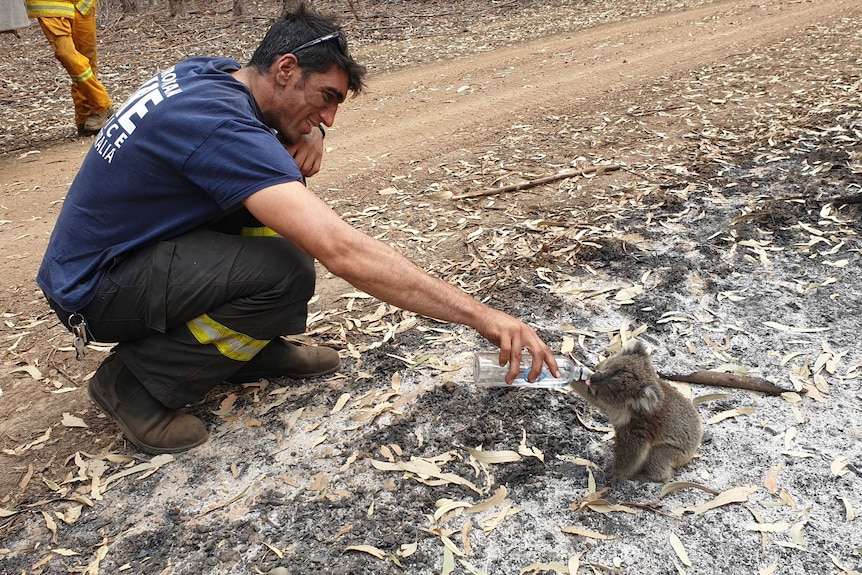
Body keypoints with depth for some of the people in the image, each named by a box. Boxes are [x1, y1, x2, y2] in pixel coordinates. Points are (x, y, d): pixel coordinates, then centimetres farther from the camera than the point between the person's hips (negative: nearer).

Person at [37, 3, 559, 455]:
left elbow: (302, 120, 18)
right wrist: (481, 315, -38)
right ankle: (136, 380, -9)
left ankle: (255, 345, 10)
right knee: (287, 274, -29)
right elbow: (341, 250, -40)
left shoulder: (211, 72, -2)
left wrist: (309, 135, -9)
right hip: (94, 290, -9)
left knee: (278, 190, 1)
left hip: (139, 242, 9)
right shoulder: (221, 127, -31)